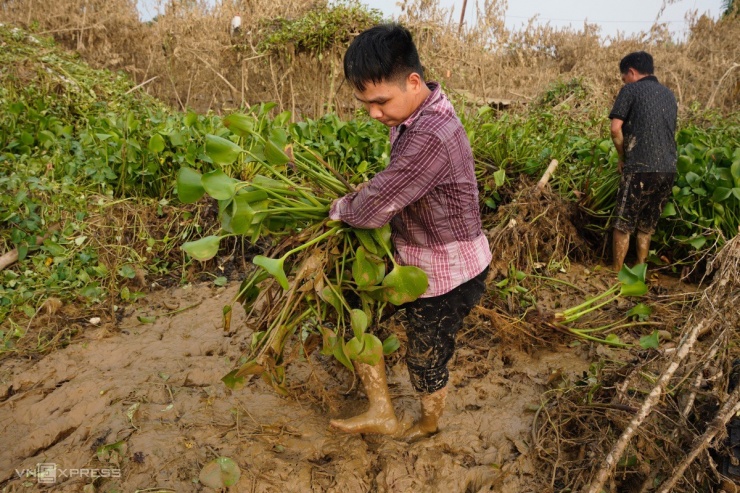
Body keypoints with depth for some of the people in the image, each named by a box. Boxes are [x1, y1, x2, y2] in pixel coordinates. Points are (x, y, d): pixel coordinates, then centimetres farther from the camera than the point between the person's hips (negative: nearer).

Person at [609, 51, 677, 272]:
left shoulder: (630, 90, -1)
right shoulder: (668, 94, 19)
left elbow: (616, 129, -10)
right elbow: (671, 131, 22)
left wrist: (622, 157, 4)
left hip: (640, 168, -6)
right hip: (668, 169, 7)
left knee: (623, 224, 3)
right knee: (647, 226, 16)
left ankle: (616, 273, 8)